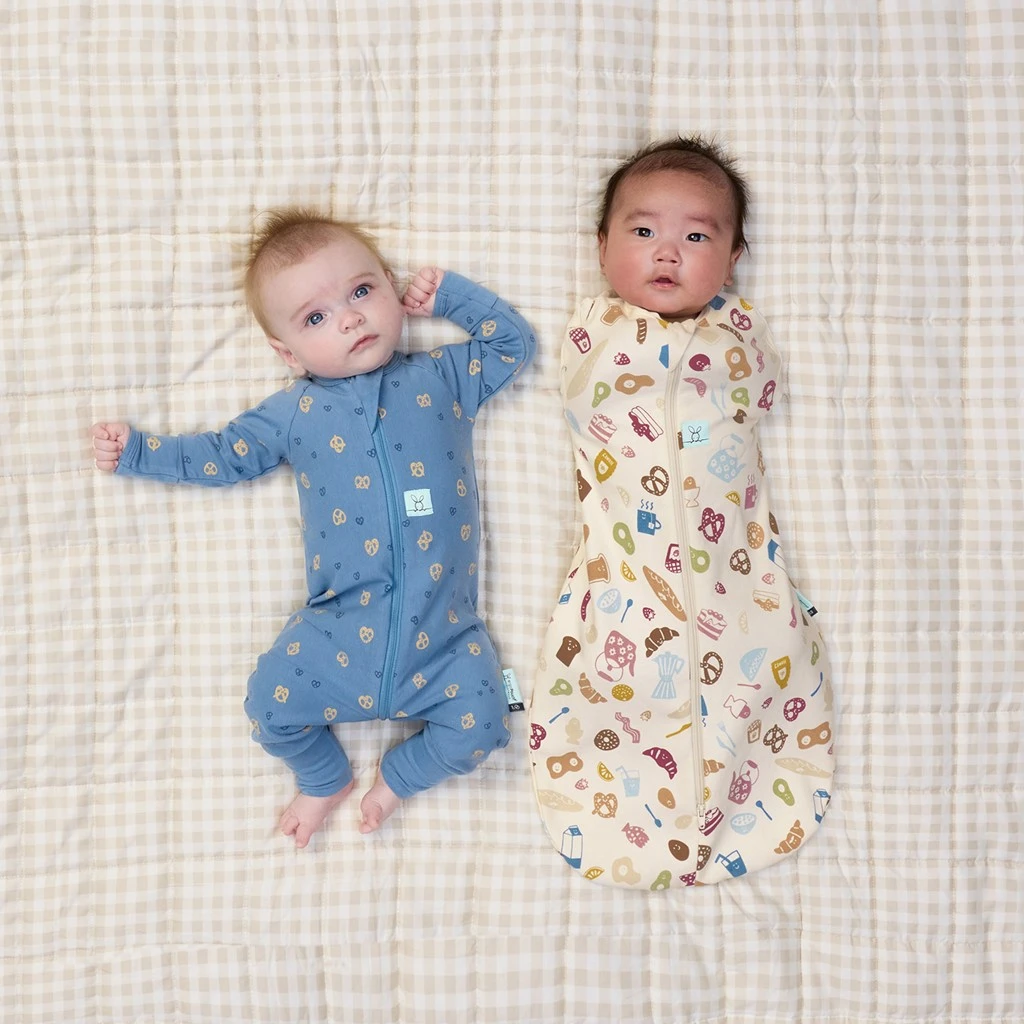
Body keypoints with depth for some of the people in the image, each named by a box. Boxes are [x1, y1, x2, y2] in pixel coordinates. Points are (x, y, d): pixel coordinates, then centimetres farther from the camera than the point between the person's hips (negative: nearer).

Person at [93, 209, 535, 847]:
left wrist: (450, 293, 7)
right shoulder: (294, 413, 8)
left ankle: (401, 776, 20)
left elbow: (515, 343, 12)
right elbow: (225, 455, 17)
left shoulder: (442, 377, 8)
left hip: (442, 629, 0)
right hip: (342, 628, 1)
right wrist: (136, 452, 17)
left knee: (480, 723, -12)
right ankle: (327, 779, 24)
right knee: (270, 702, -9)